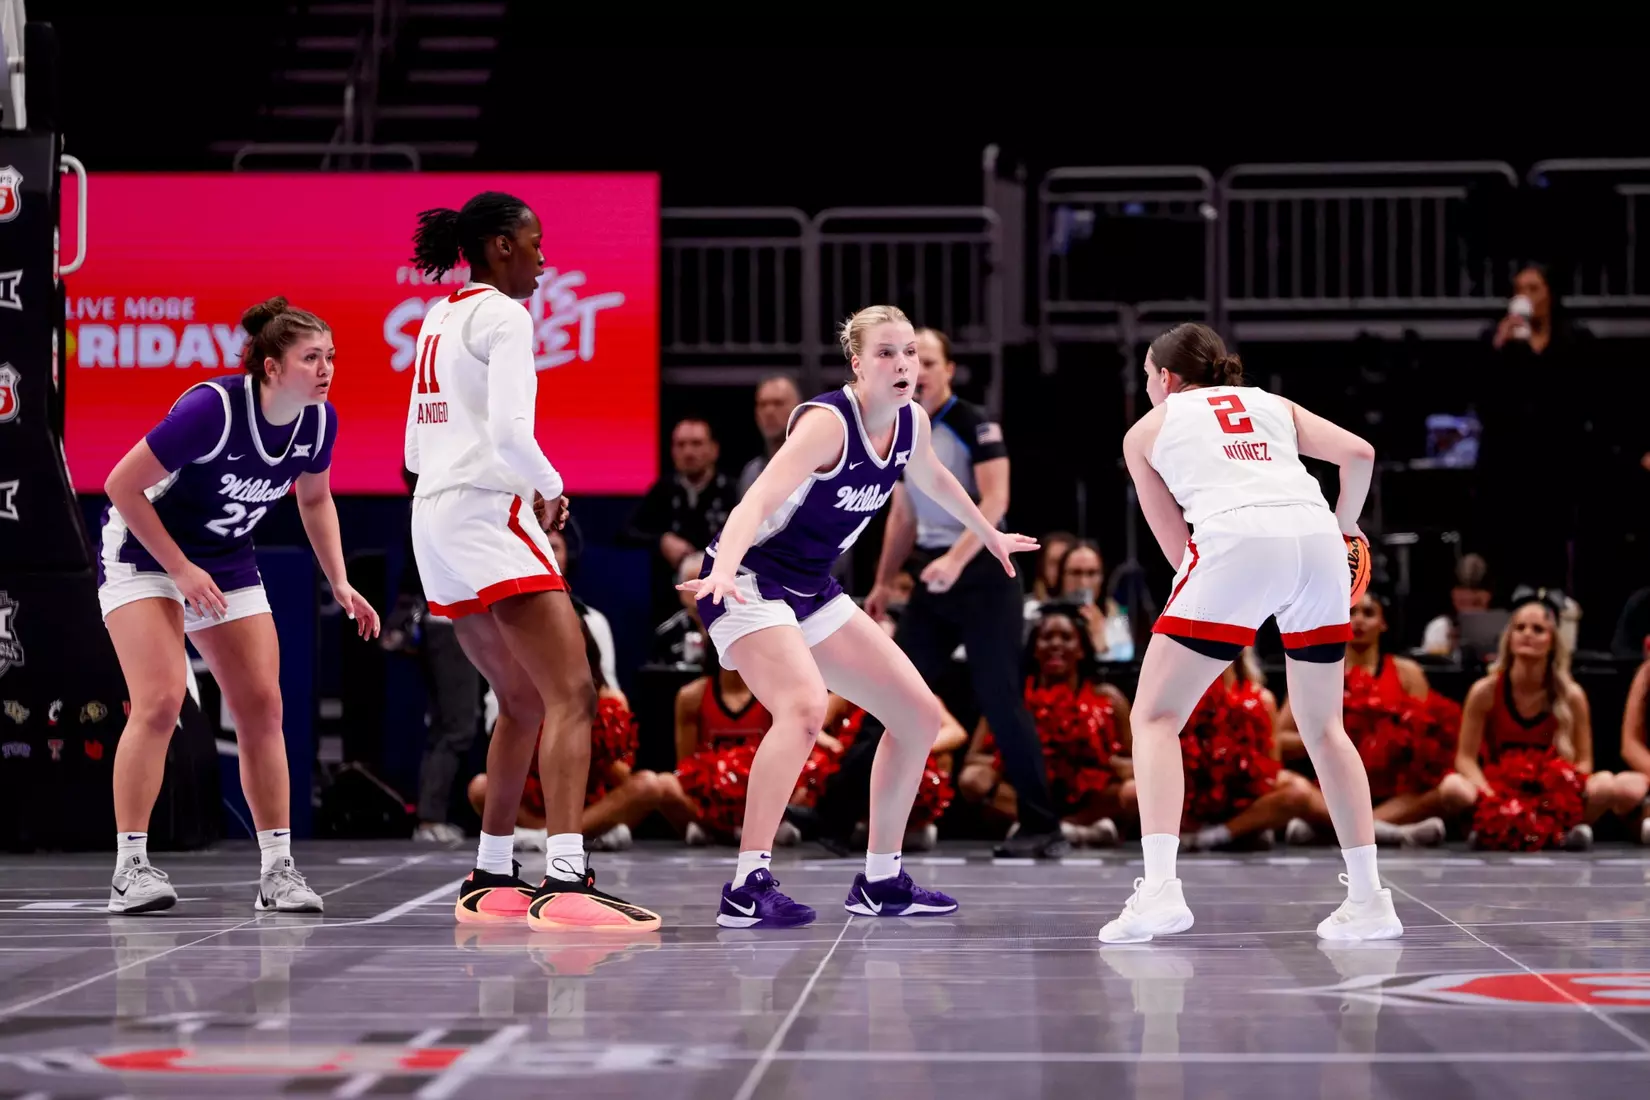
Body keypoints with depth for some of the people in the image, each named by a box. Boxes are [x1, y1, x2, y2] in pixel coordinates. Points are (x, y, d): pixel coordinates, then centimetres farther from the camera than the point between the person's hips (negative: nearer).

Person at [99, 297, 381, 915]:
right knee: (159, 703, -20)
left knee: (262, 706, -2)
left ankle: (277, 869, 4)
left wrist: (339, 583, 3)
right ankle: (129, 869, -14)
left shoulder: (319, 422, -10)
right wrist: (182, 570, -21)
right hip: (143, 552, -6)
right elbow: (121, 486, -22)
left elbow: (315, 499, 11)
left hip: (227, 563, 6)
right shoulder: (211, 409, -29)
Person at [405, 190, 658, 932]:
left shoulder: (439, 318, 18)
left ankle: (488, 879, 21)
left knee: (523, 701, 19)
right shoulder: (503, 316, -8)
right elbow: (511, 432, -20)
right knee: (571, 694, -16)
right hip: (486, 515, -10)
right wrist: (552, 488, -2)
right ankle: (565, 880, -29)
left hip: (435, 515, 10)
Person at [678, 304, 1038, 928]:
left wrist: (990, 536, 39)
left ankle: (880, 883, 19)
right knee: (804, 707, -34)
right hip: (749, 583, -9)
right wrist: (723, 569, -54)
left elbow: (934, 481, 25)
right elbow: (756, 501, -36)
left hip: (813, 590, 9)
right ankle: (748, 889, -34)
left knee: (920, 714, 7)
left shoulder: (910, 422, 1)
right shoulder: (828, 422, -23)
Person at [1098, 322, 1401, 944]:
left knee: (1155, 715, 7)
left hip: (1234, 542, -4)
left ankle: (1159, 888, -11)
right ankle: (1368, 900, 15)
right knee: (1322, 725, 19)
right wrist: (1345, 525, 32)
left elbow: (1177, 547, 20)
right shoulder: (1271, 405, 30)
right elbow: (1359, 454, 15)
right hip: (1316, 538, 4)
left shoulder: (1147, 429, 24)